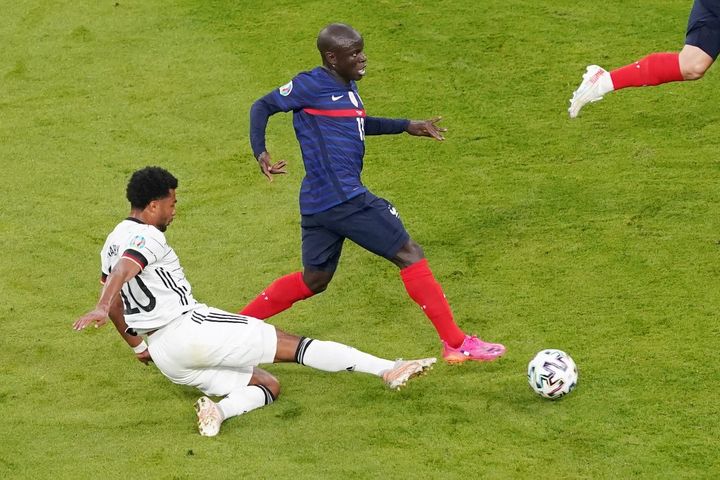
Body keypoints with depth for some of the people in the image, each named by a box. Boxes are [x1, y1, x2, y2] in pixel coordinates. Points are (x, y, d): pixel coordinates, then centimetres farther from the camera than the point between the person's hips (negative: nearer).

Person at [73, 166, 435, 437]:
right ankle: (388, 370, -14)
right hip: (189, 328, -9)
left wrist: (136, 345, 38)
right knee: (292, 345, -6)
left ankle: (218, 409, -17)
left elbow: (114, 303, 26)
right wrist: (100, 309, -45)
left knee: (267, 385, 12)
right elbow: (122, 271, -29)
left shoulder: (112, 242, 18)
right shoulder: (146, 236, -9)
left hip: (166, 359, 9)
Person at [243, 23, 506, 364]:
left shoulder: (347, 86, 15)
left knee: (313, 280, 20)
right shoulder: (311, 85, -11)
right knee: (409, 255, -5)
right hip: (343, 197, -10)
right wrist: (260, 153, -18)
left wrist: (407, 126, 29)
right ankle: (456, 344, -1)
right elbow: (262, 107, -5)